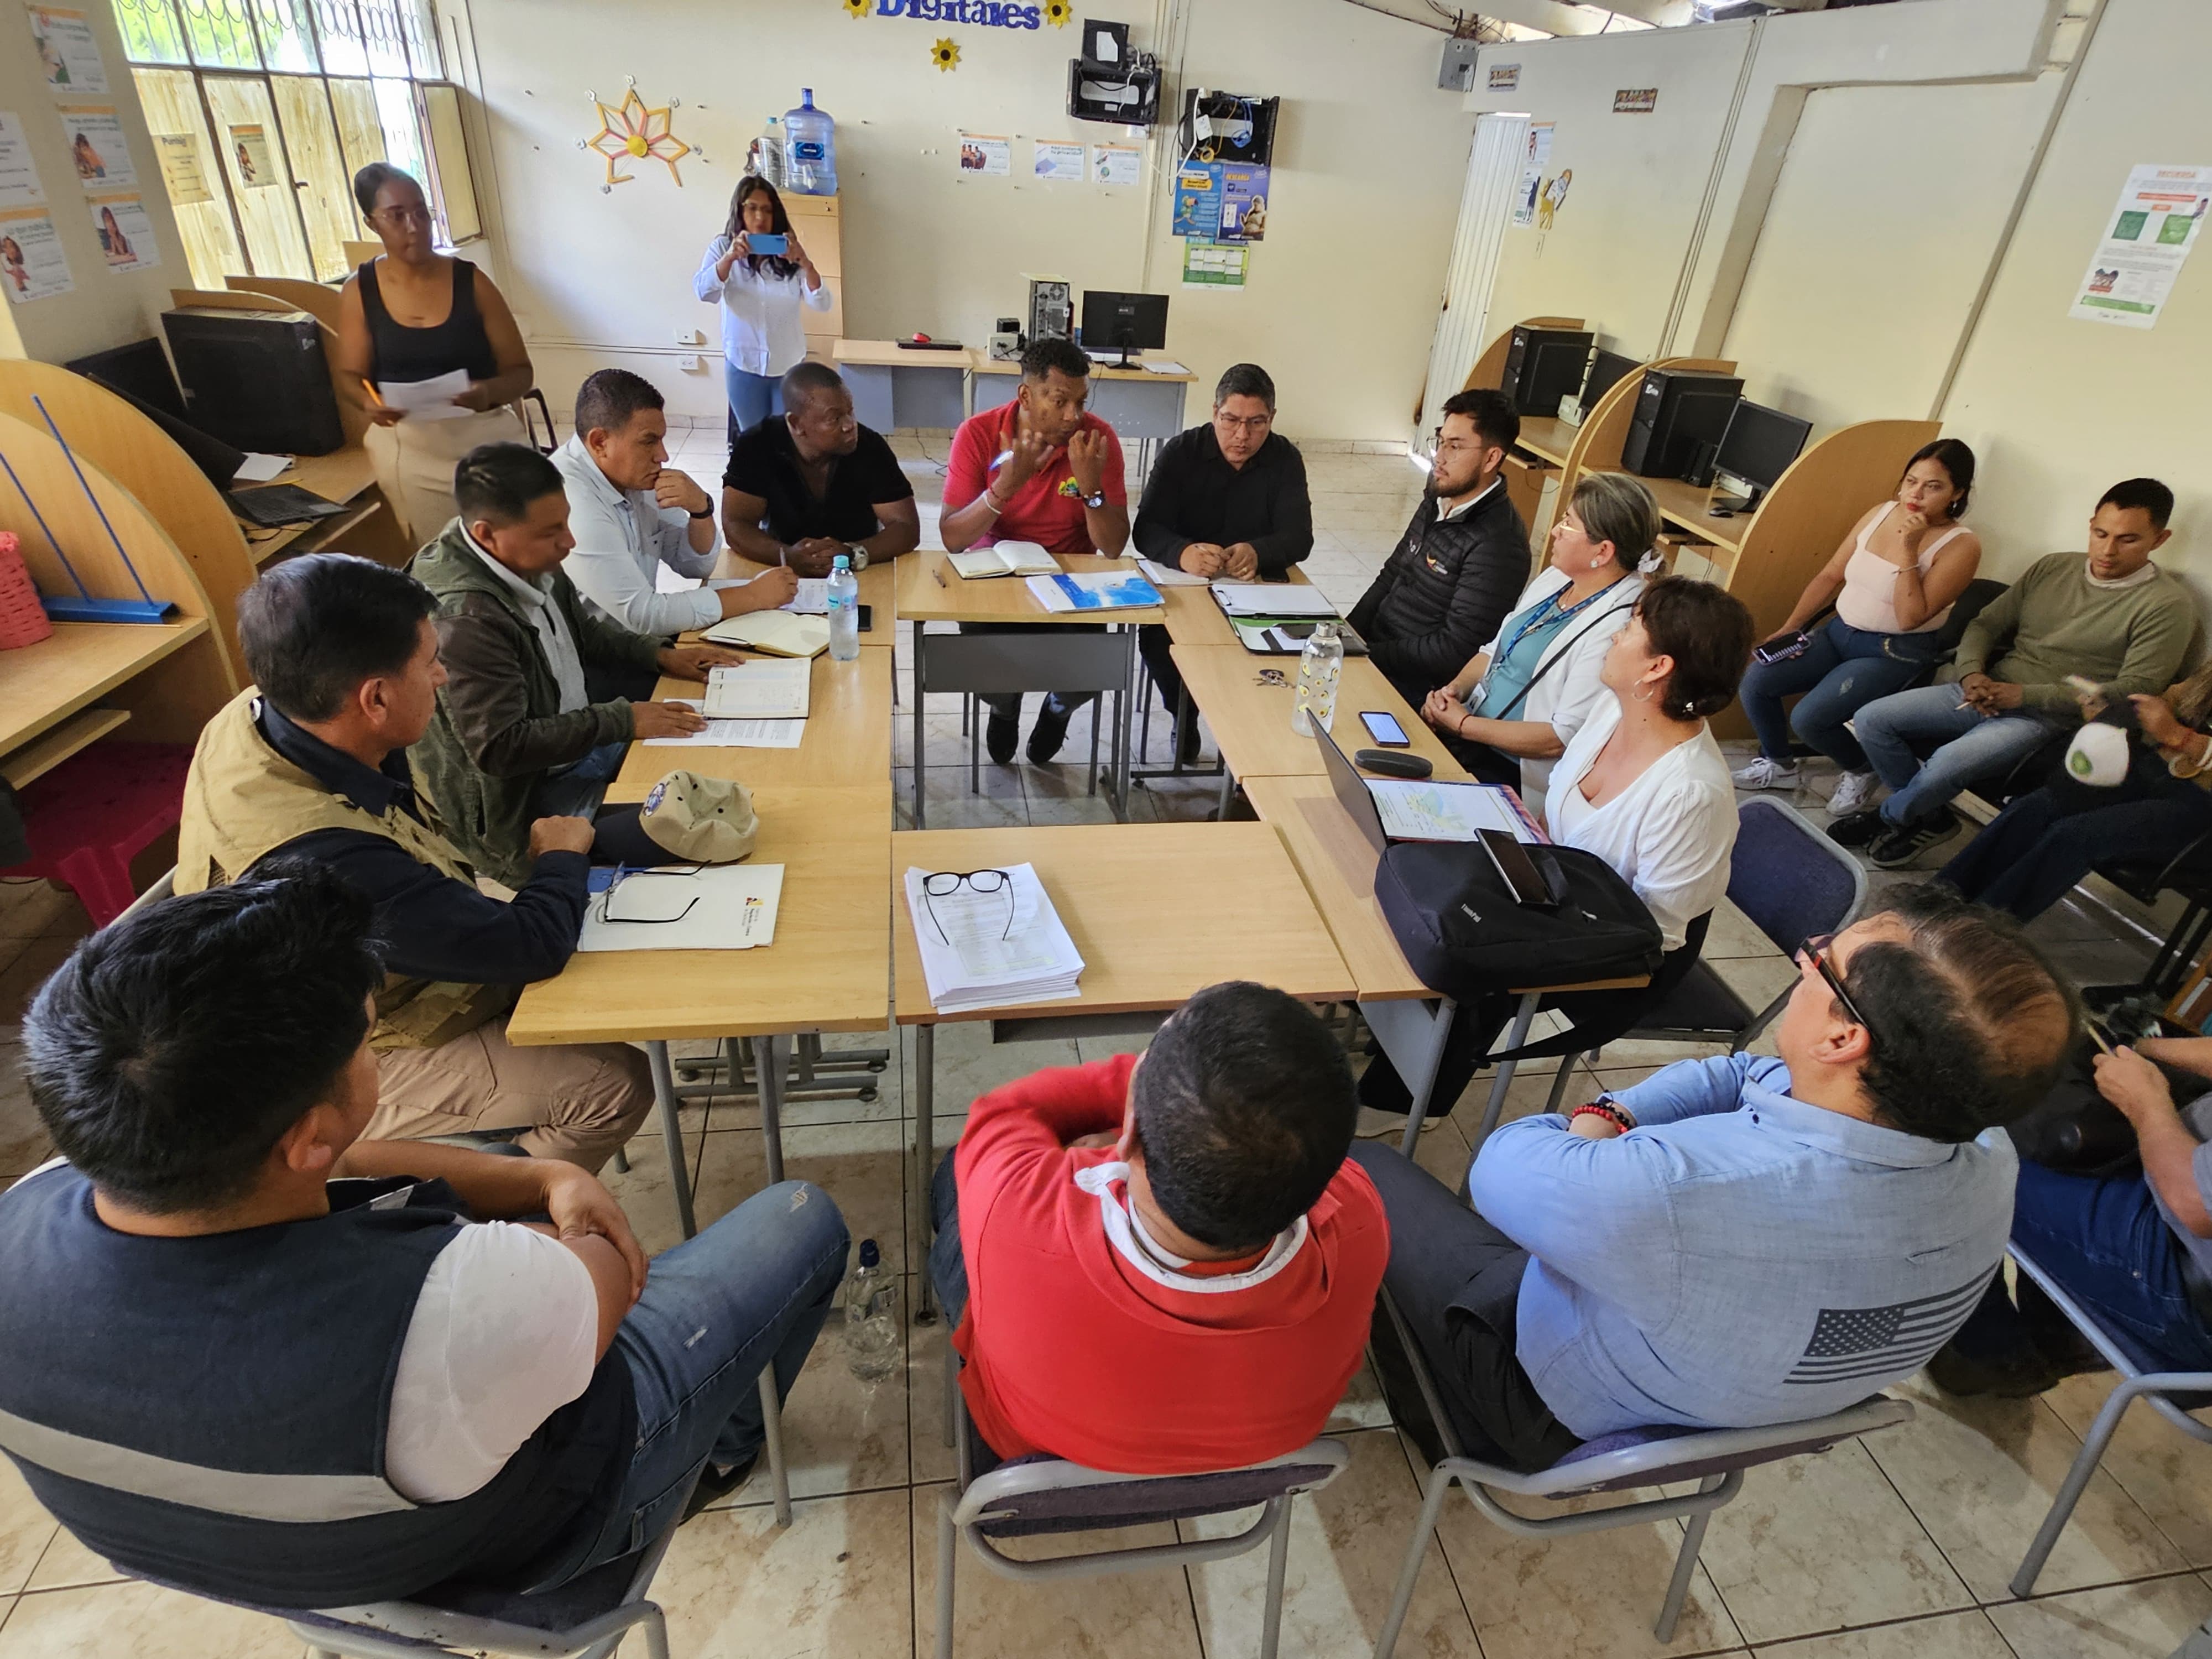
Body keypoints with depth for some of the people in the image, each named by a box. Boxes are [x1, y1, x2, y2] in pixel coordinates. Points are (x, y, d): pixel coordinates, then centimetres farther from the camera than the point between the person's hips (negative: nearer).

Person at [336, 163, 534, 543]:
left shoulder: (471, 281, -2)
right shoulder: (359, 291, 2)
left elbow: (520, 372, -1)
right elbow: (349, 377, 7)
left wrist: (489, 392, -23)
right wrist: (370, 402, -16)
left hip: (485, 437, -1)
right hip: (408, 449, 1)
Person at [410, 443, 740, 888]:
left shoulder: (531, 560, -4)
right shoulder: (465, 618, -30)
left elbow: (584, 631, 15)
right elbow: (501, 747, -29)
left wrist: (660, 656, 0)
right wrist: (622, 720, -25)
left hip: (585, 740, 9)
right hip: (527, 798, -9)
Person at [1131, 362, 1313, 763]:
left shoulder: (1286, 460, -1)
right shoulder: (1180, 452, -6)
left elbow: (1299, 537, -10)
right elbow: (1147, 529, -16)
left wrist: (1257, 552, -35)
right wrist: (1183, 553, -41)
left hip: (1258, 587, 1)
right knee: (1157, 637, -29)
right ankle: (1184, 716, 0)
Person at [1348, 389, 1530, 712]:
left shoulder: (1498, 544, -21)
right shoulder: (1437, 500, 8)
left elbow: (1456, 651, -22)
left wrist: (1365, 653, -19)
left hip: (1413, 685, -8)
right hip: (1372, 645, 8)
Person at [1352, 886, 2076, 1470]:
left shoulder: (1675, 1193, -48)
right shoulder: (1988, 1163, -22)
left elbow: (1501, 1170, -27)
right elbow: (1737, 1075, -5)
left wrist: (1585, 1128, -8)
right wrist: (1611, 1116, -16)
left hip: (1555, 1412, -6)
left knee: (1363, 1168, 9)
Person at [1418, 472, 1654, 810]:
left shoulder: (1617, 627, -21)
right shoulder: (1556, 577, 5)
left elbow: (1563, 737, -23)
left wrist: (1463, 725, -17)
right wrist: (1454, 689, -4)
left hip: (1516, 771, -8)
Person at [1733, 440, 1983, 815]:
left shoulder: (1961, 545, -14)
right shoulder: (1881, 513, 3)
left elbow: (1911, 617, -22)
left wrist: (1909, 550, -26)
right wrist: (1789, 628, 2)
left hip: (1894, 653, -6)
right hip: (1840, 631, 6)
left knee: (1808, 718, -24)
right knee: (1756, 681, -10)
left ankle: (1862, 771, 8)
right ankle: (1776, 764, 13)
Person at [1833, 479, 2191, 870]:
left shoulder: (2168, 606, -6)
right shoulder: (2054, 567, 10)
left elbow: (2135, 691, -14)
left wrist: (2026, 694, -21)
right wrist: (1971, 674, -9)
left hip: (2050, 720, -6)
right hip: (1983, 694, 7)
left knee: (1949, 763, -35)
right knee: (1872, 719, -11)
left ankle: (1890, 817, 0)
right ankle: (1931, 818, 7)